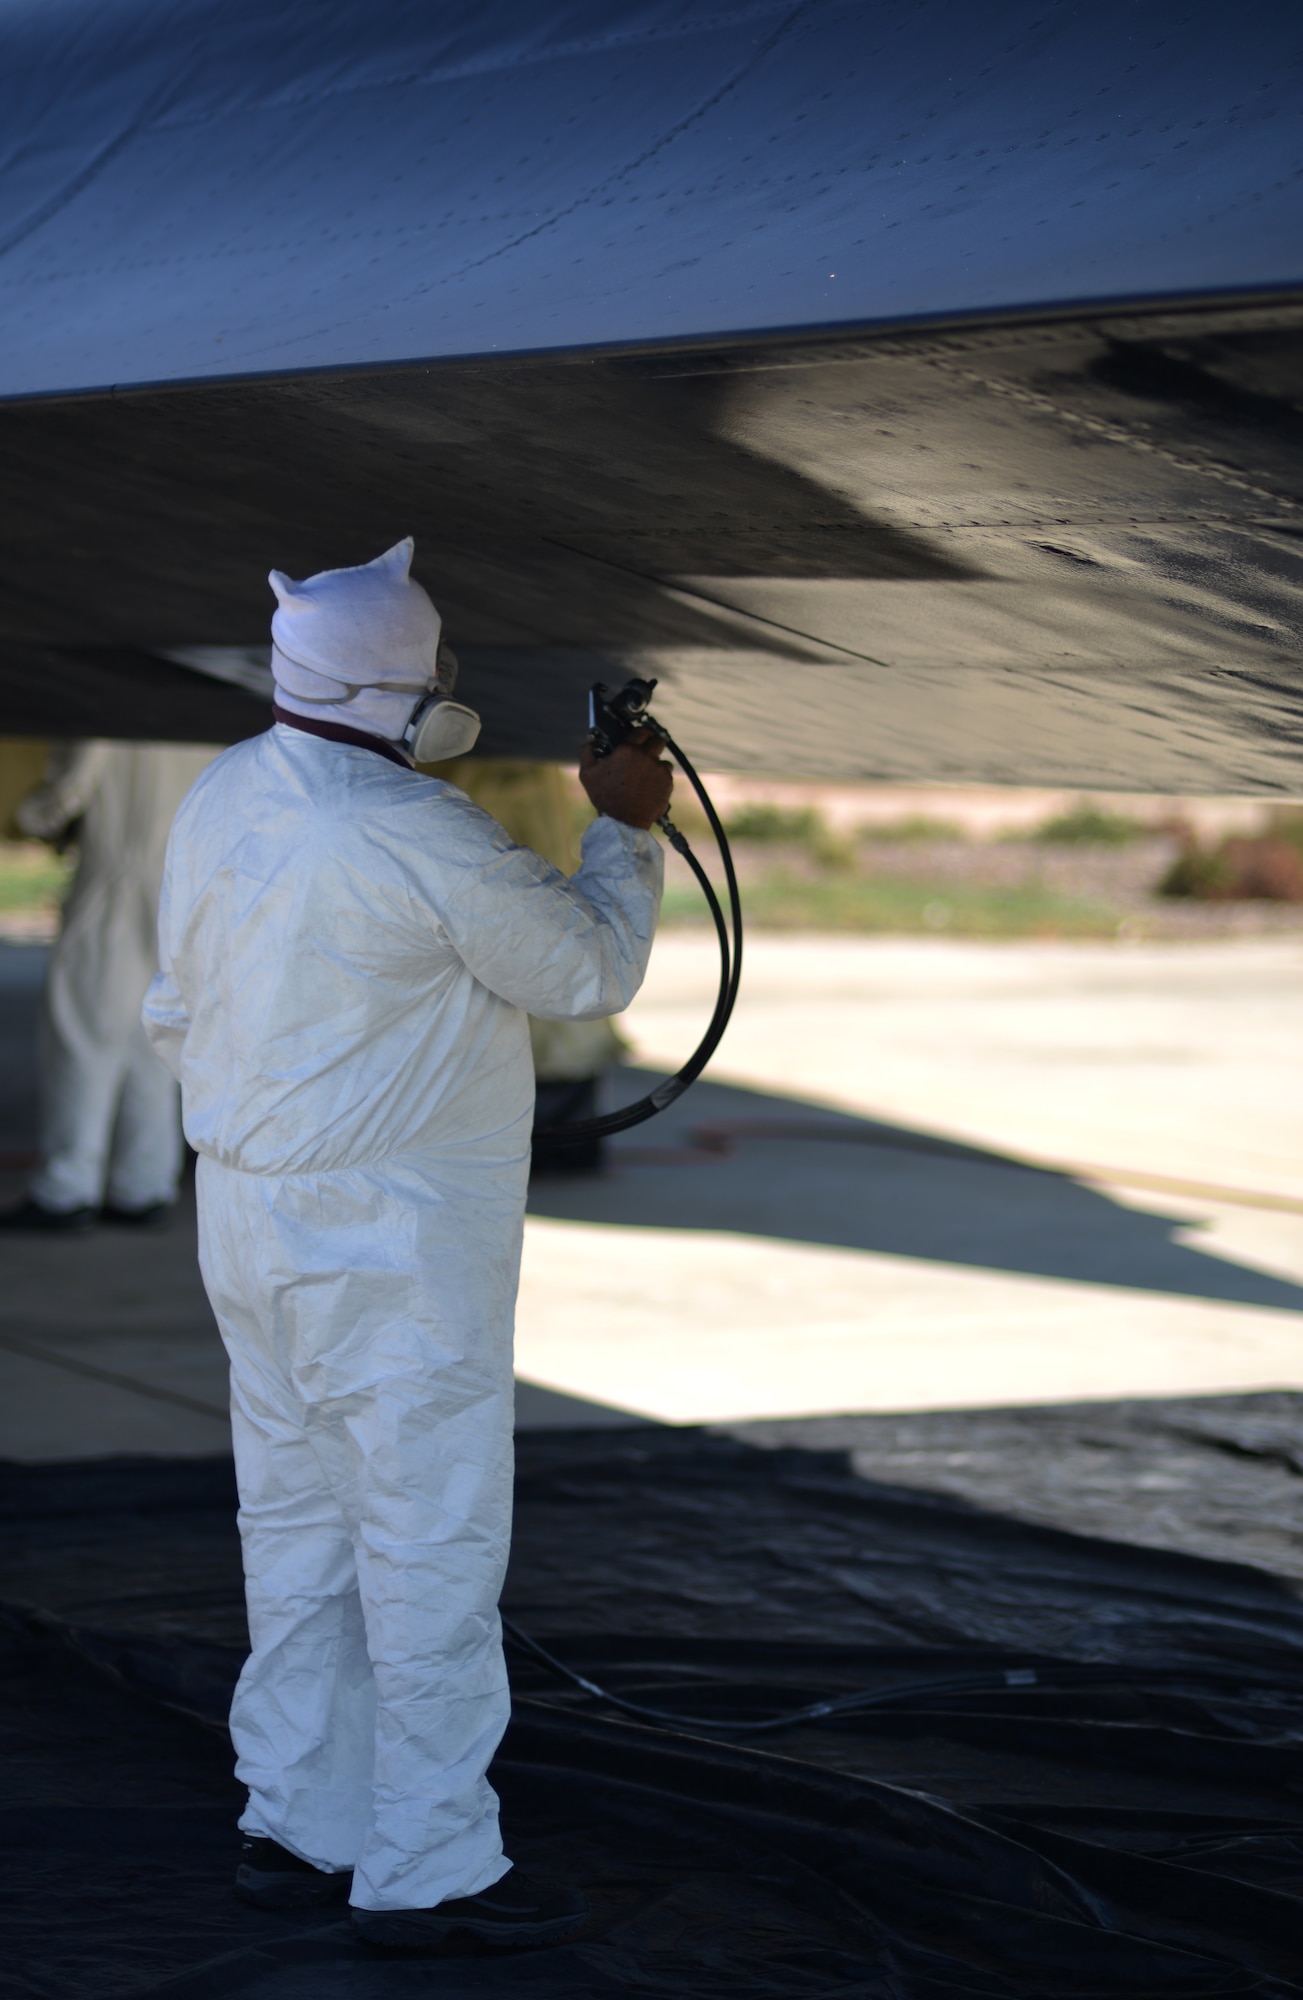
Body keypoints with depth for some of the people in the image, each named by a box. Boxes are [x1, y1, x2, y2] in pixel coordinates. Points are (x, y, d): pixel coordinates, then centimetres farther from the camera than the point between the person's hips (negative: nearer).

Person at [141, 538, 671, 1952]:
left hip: (252, 1217, 9)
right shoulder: (420, 836, -21)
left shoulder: (218, 800, 5)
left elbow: (176, 1013, 15)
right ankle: (428, 1870, 3)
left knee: (299, 1527, 16)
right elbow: (588, 970, -9)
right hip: (390, 1242, -9)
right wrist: (626, 832, 6)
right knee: (430, 1541, -2)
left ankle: (297, 1828, 24)